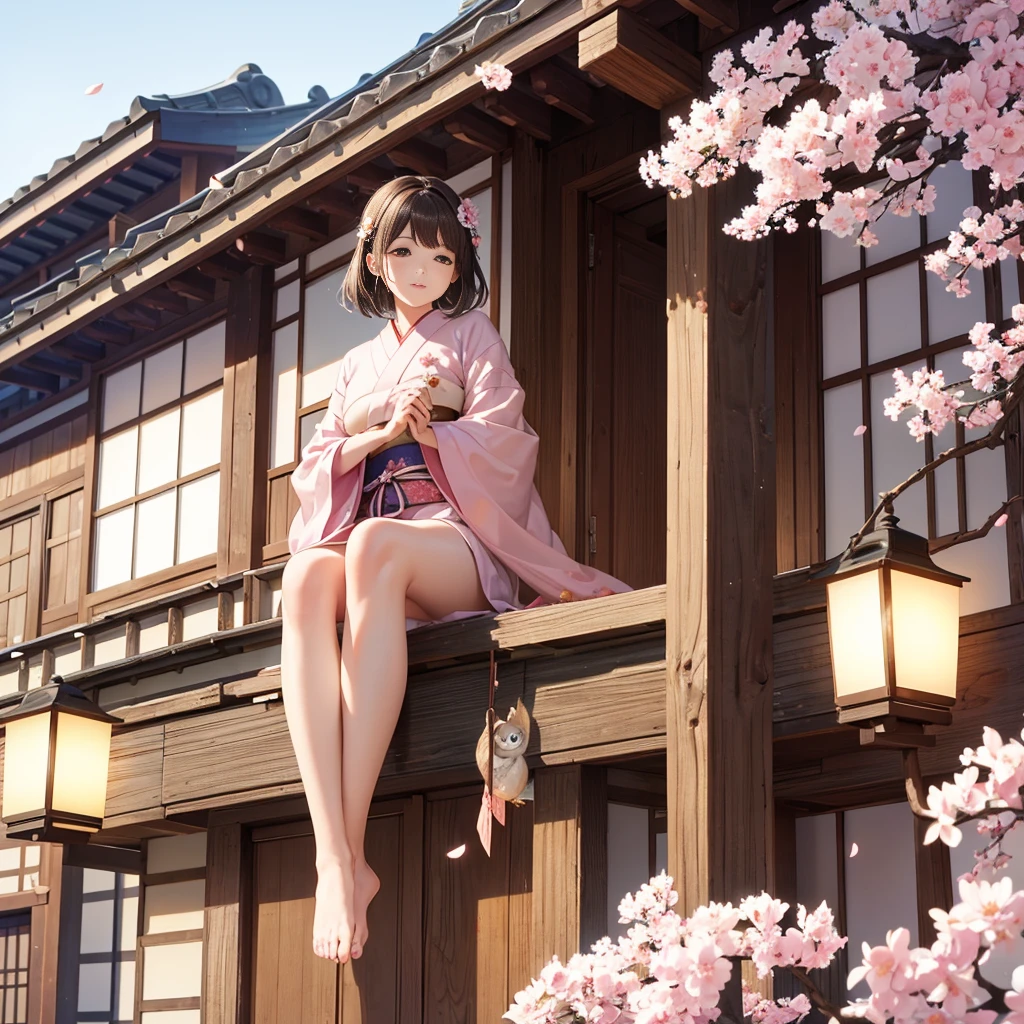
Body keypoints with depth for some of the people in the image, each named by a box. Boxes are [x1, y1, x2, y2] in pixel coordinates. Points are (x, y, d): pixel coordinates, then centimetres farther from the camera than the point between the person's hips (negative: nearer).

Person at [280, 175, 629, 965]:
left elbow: (500, 442, 5)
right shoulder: (360, 364, 31)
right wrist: (384, 430, -1)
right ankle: (334, 859, -48)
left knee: (374, 545, -41)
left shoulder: (472, 335, 21)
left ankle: (352, 852, -45)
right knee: (305, 579, -37)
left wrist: (427, 429, -11)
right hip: (366, 535, 3)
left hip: (458, 539, -3)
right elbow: (316, 468, 16)